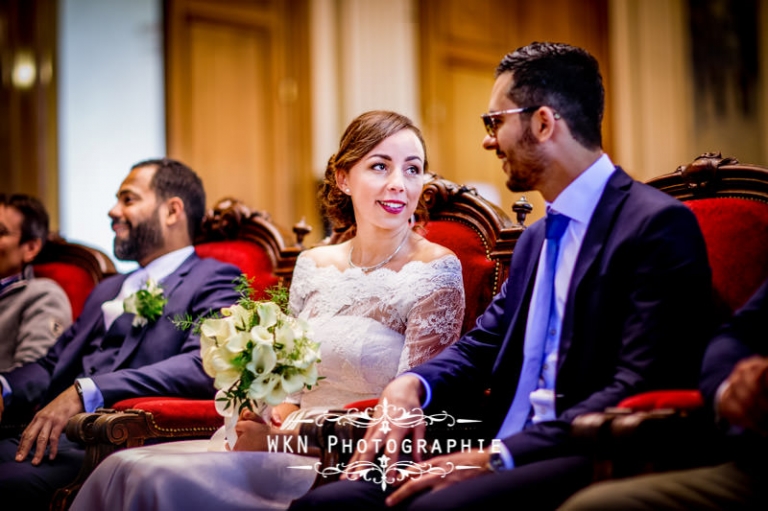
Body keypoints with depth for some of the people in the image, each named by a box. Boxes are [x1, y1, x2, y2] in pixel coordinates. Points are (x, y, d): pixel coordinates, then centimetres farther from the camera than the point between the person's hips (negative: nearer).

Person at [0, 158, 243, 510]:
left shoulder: (213, 280, 3)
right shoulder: (108, 290, 29)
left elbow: (206, 365, -15)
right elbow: (52, 366, 23)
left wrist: (85, 392, -23)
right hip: (51, 434, 7)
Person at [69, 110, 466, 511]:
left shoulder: (437, 271, -5)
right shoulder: (312, 266, 12)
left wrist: (286, 437, -16)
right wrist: (266, 424, -5)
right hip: (291, 444, 5)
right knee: (121, 468, -20)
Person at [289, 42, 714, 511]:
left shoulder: (660, 225, -8)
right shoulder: (537, 238, 21)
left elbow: (640, 392, -17)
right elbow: (480, 348, 20)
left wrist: (498, 455, -21)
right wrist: (411, 384, -2)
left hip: (592, 461, -7)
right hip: (500, 452, 8)